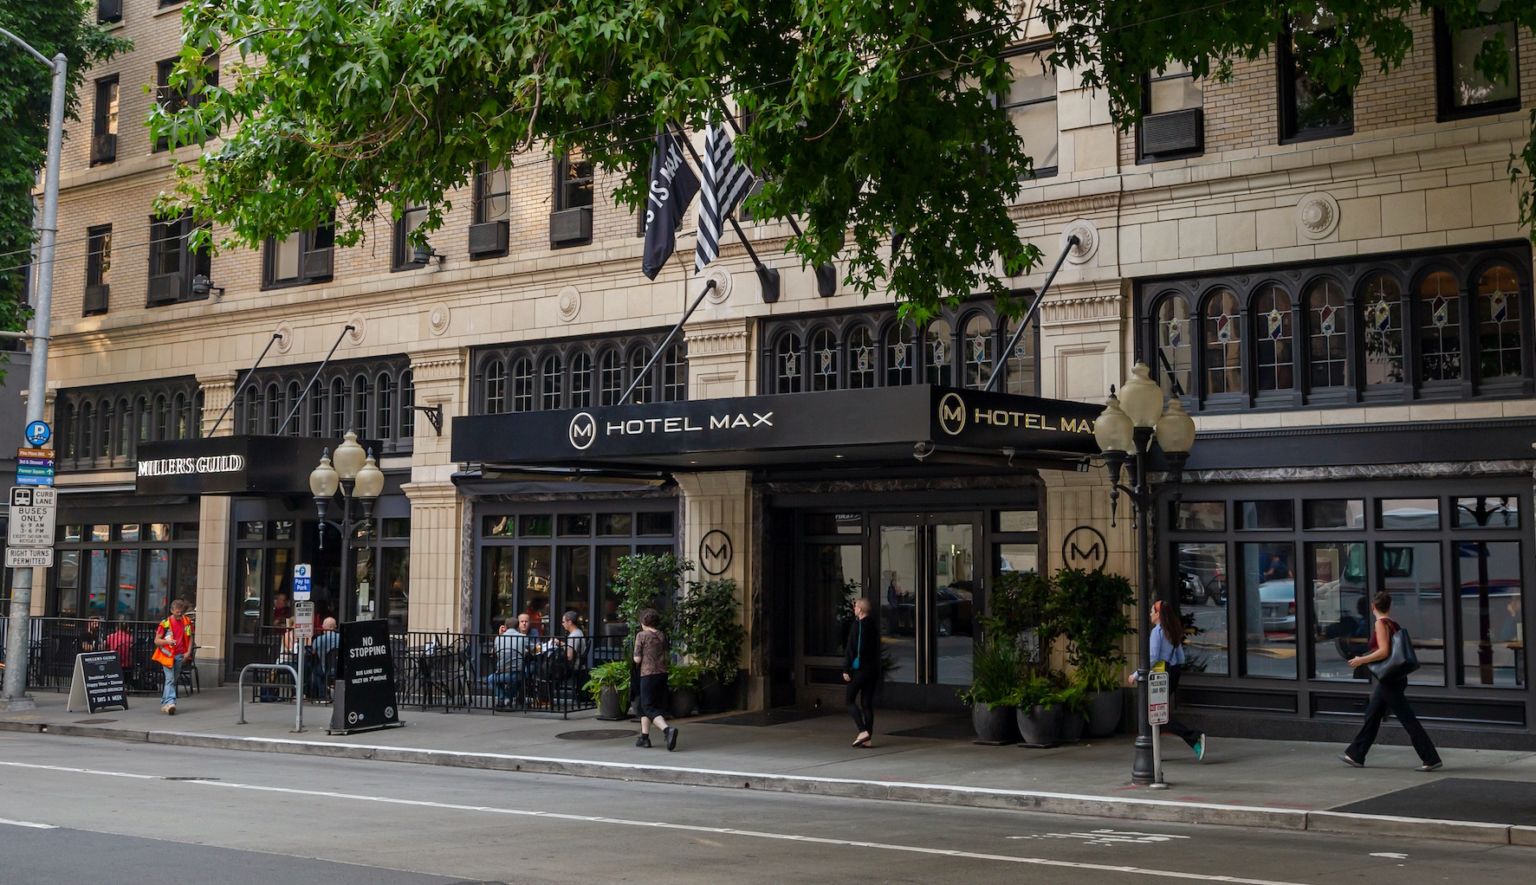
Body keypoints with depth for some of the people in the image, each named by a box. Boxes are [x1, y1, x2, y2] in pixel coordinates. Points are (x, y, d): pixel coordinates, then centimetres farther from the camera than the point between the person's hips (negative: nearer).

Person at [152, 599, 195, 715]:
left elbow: (190, 638, 15)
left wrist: (188, 651, 3)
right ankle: (170, 702, -22)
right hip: (167, 655, -4)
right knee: (170, 679, -14)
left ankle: (164, 703, 21)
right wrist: (167, 641, -22)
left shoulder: (187, 621, 5)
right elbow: (156, 640, -3)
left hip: (180, 655, 4)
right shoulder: (165, 623, -7)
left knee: (174, 680, 10)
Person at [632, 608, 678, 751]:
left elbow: (637, 659, -9)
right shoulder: (662, 636, 9)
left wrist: (636, 660, 11)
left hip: (648, 674, -6)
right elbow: (666, 657, 10)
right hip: (662, 674, 6)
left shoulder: (642, 636, -8)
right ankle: (644, 737, 22)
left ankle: (667, 729, -29)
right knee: (644, 706, 20)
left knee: (650, 708, -6)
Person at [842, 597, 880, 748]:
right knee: (867, 703, 8)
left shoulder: (857, 625, -11)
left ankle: (863, 731, -12)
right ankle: (868, 738, 7)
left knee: (850, 700, 2)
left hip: (859, 669, -7)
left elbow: (850, 649, -14)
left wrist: (846, 669, -11)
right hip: (873, 670, 7)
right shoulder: (873, 626, 11)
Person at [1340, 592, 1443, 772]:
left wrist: (1361, 660, -16)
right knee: (1372, 715, 15)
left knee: (1407, 718, -5)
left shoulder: (1381, 623, -15)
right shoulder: (1394, 624, 9)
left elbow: (1384, 651, -24)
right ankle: (1356, 756, 22)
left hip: (1389, 679, -9)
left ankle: (1431, 759, -3)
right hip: (1390, 678, 9)